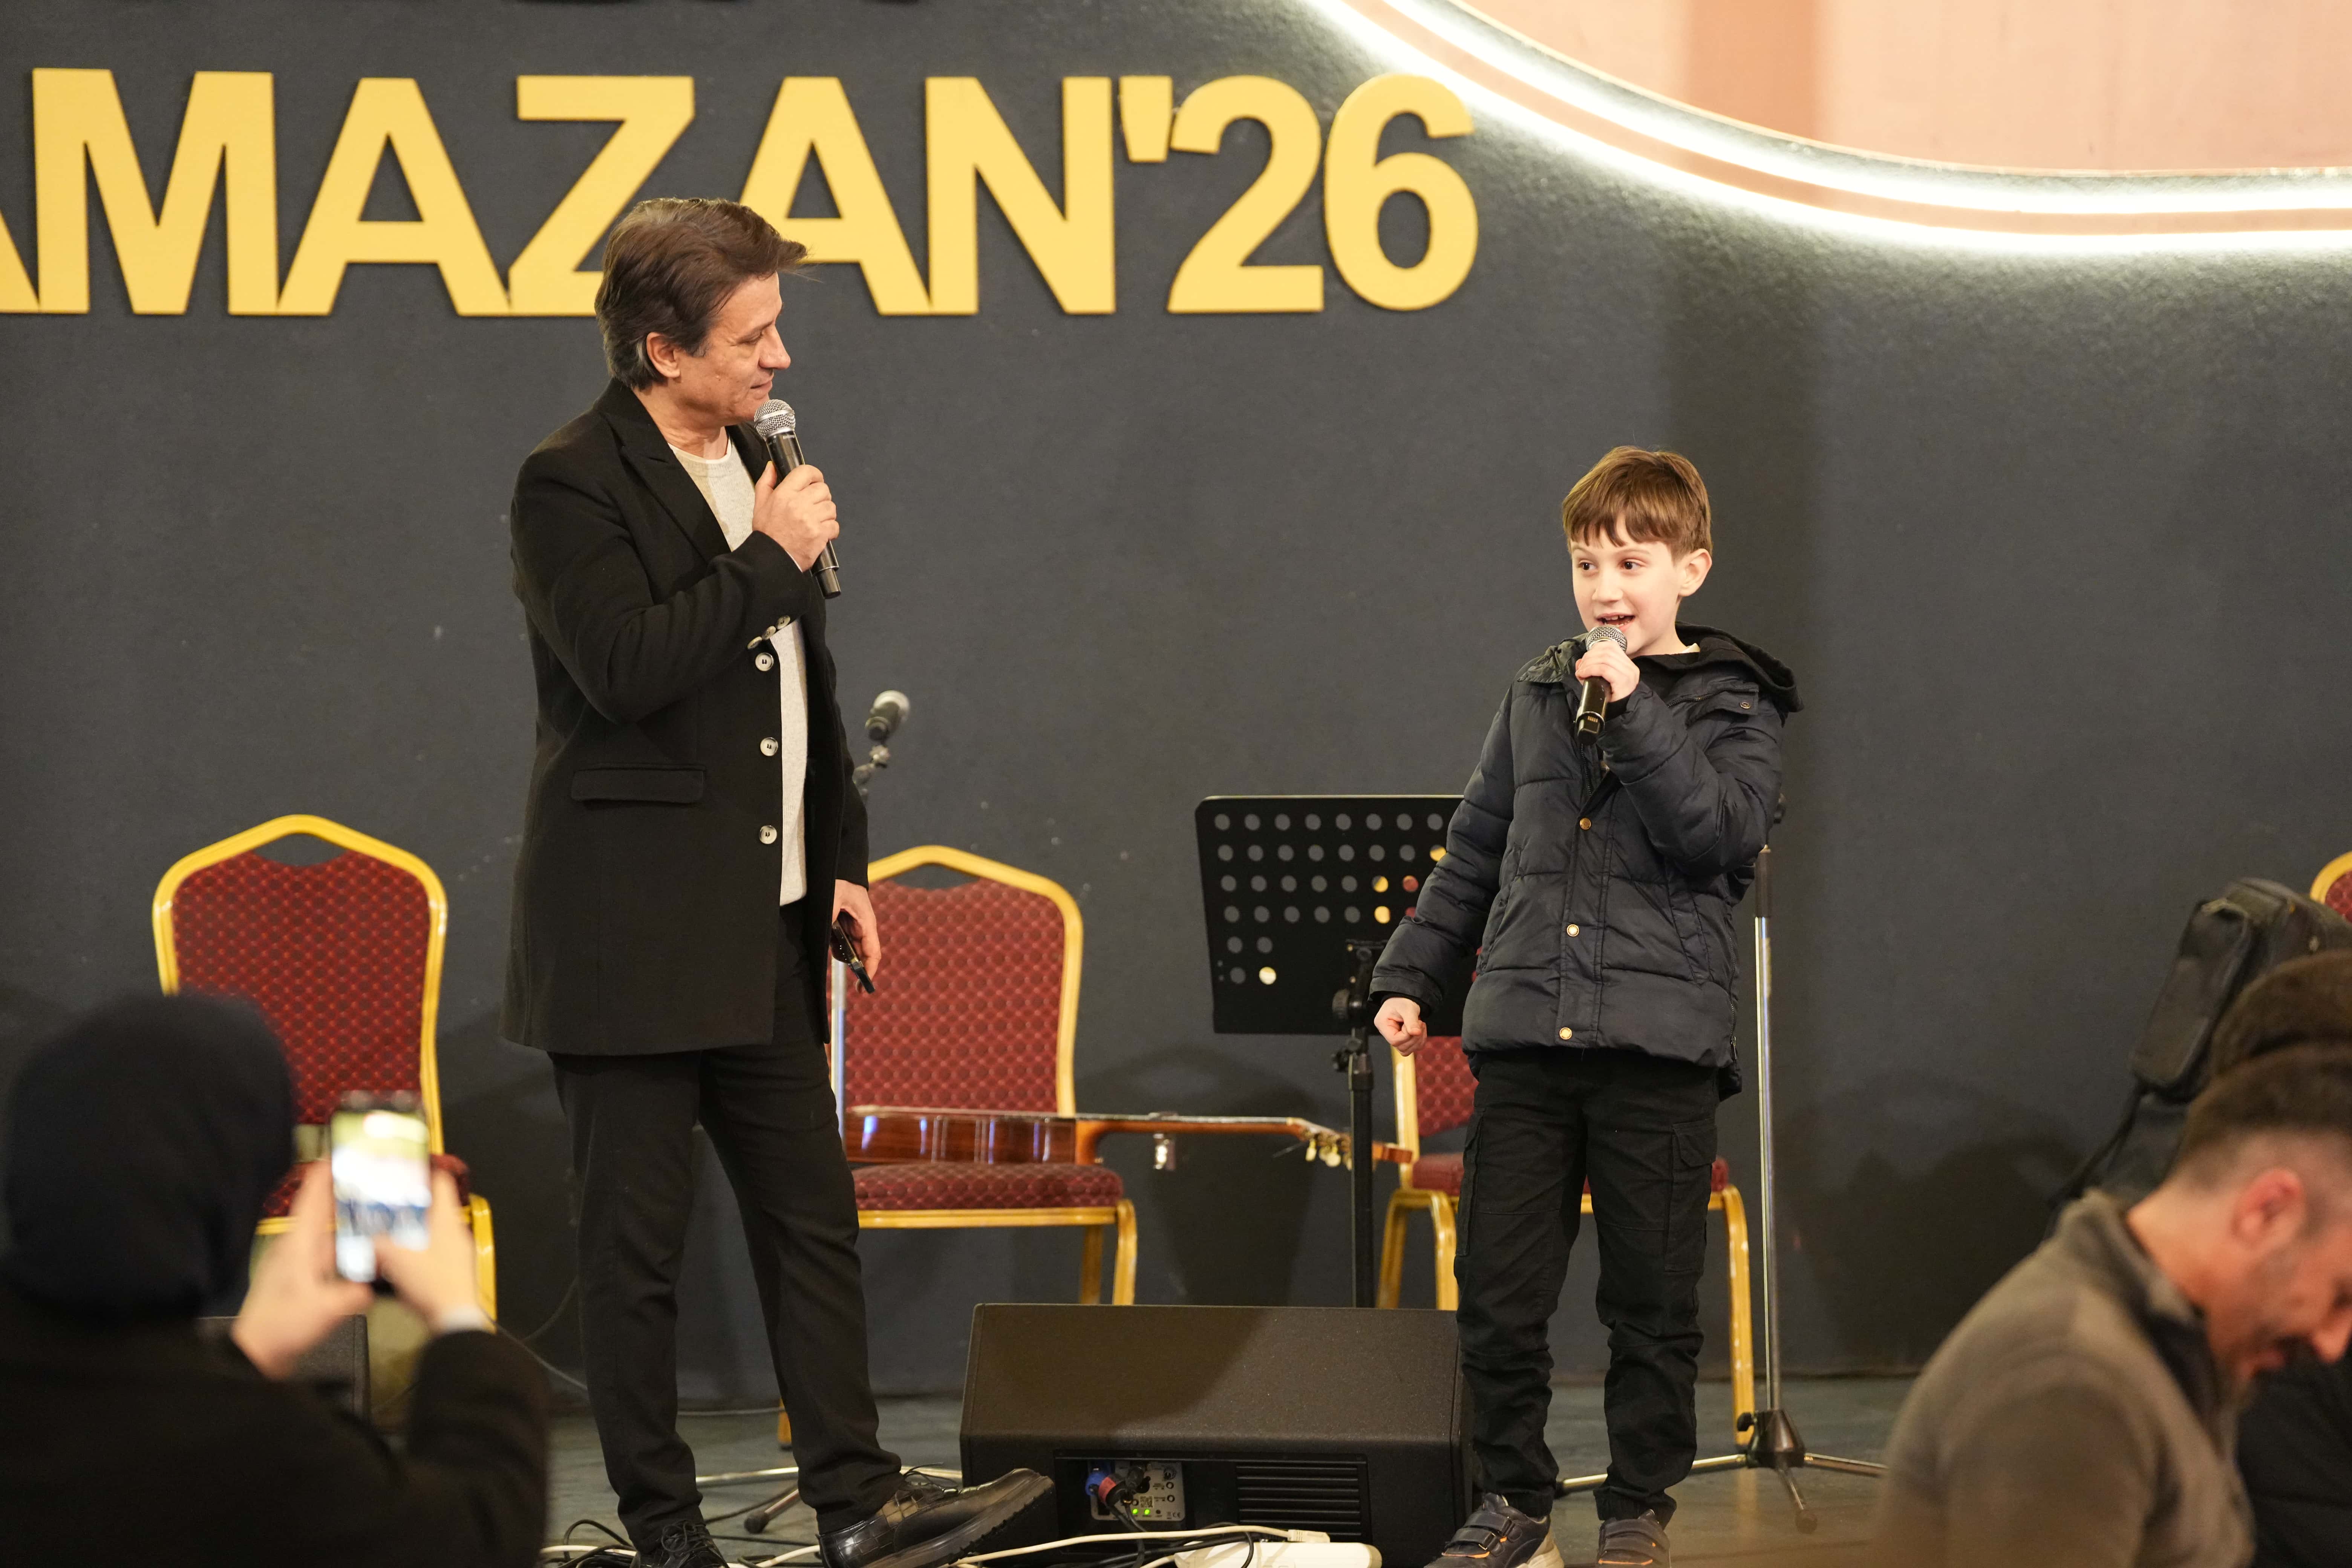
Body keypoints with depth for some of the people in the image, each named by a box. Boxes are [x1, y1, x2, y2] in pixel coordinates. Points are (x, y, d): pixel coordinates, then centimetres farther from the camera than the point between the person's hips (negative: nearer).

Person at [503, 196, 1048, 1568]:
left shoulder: (754, 466, 15)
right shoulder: (574, 484, -11)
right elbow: (624, 666, -25)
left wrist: (842, 858, 18)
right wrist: (772, 560, -17)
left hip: (764, 933, 8)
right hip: (634, 939, -8)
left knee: (815, 1218, 8)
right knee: (638, 1245, 0)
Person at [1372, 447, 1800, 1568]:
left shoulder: (1732, 705, 4)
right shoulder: (1537, 695, 15)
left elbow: (1719, 834, -13)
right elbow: (1475, 853, 21)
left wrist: (1634, 712, -15)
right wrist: (1411, 976, 15)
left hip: (1660, 1038, -3)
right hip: (1524, 1032, 3)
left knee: (1652, 1296, 1)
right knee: (1497, 1287, 1)